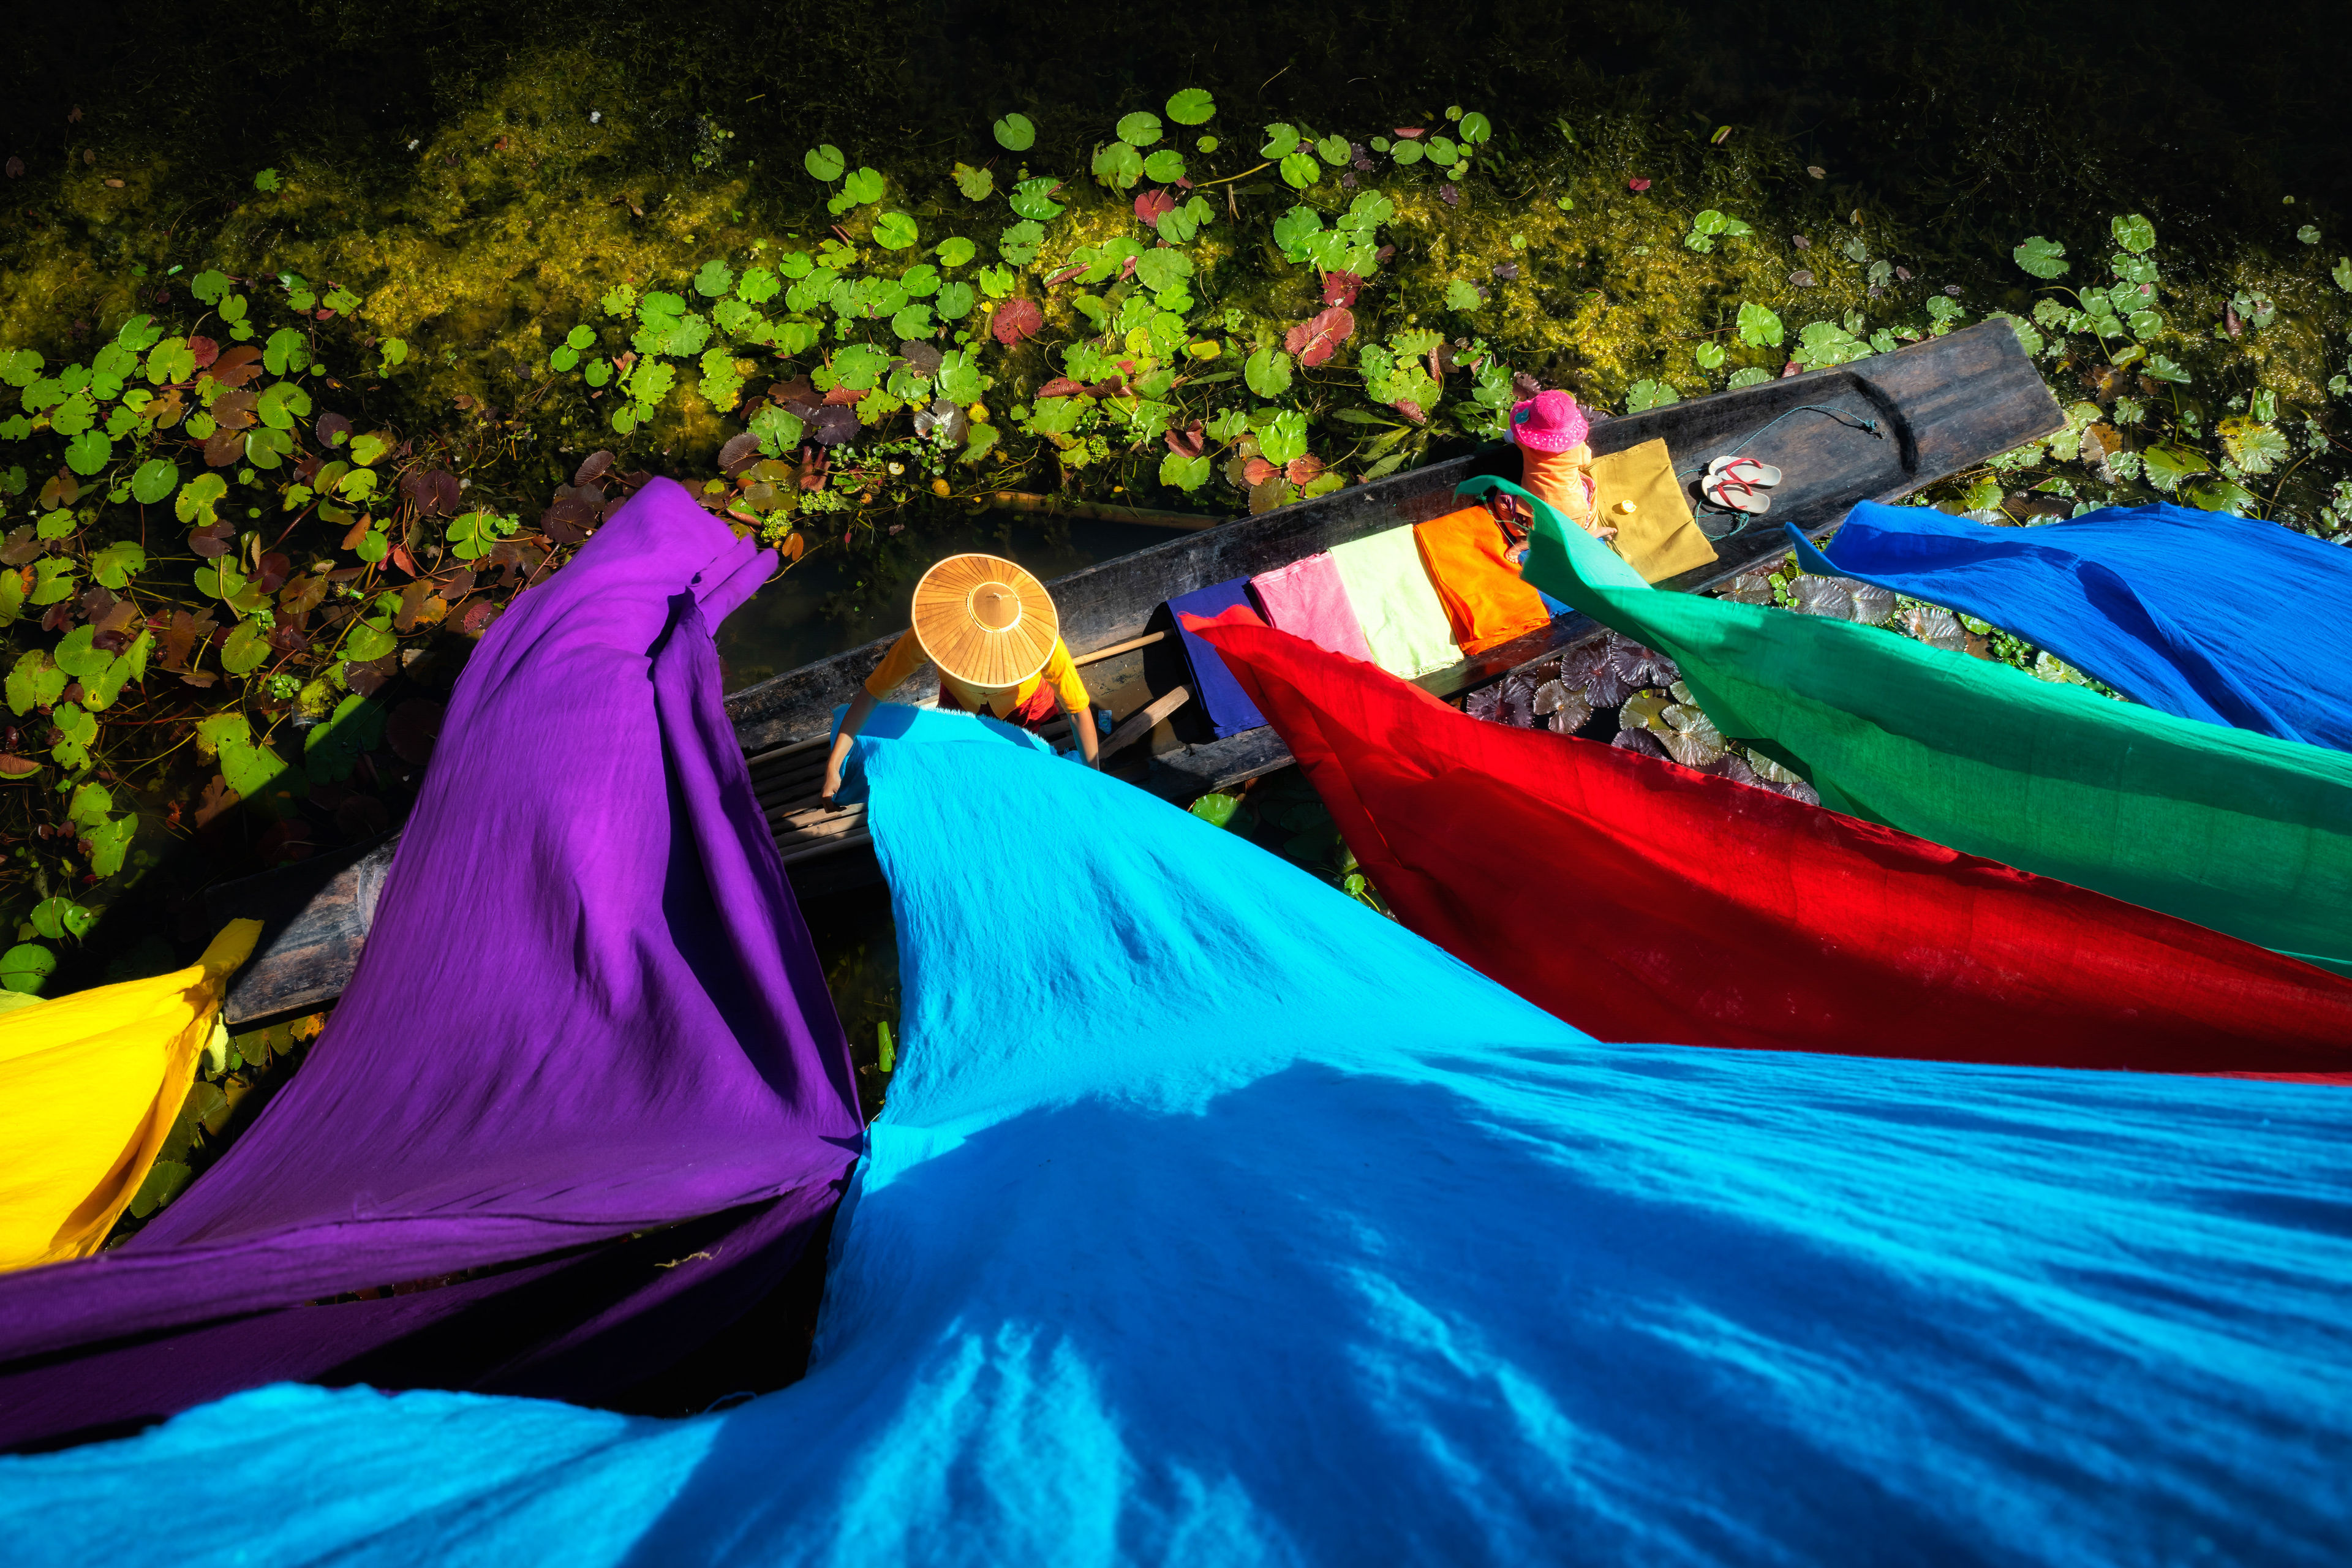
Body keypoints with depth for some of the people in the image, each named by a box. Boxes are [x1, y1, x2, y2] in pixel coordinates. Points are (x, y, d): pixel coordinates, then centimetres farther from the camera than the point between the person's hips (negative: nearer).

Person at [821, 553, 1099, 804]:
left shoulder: (1042, 639, -47)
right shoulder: (927, 634, -44)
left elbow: (1079, 711, -34)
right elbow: (871, 695, -35)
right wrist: (833, 766, -40)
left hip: (1022, 703, -1)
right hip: (961, 700, 1)